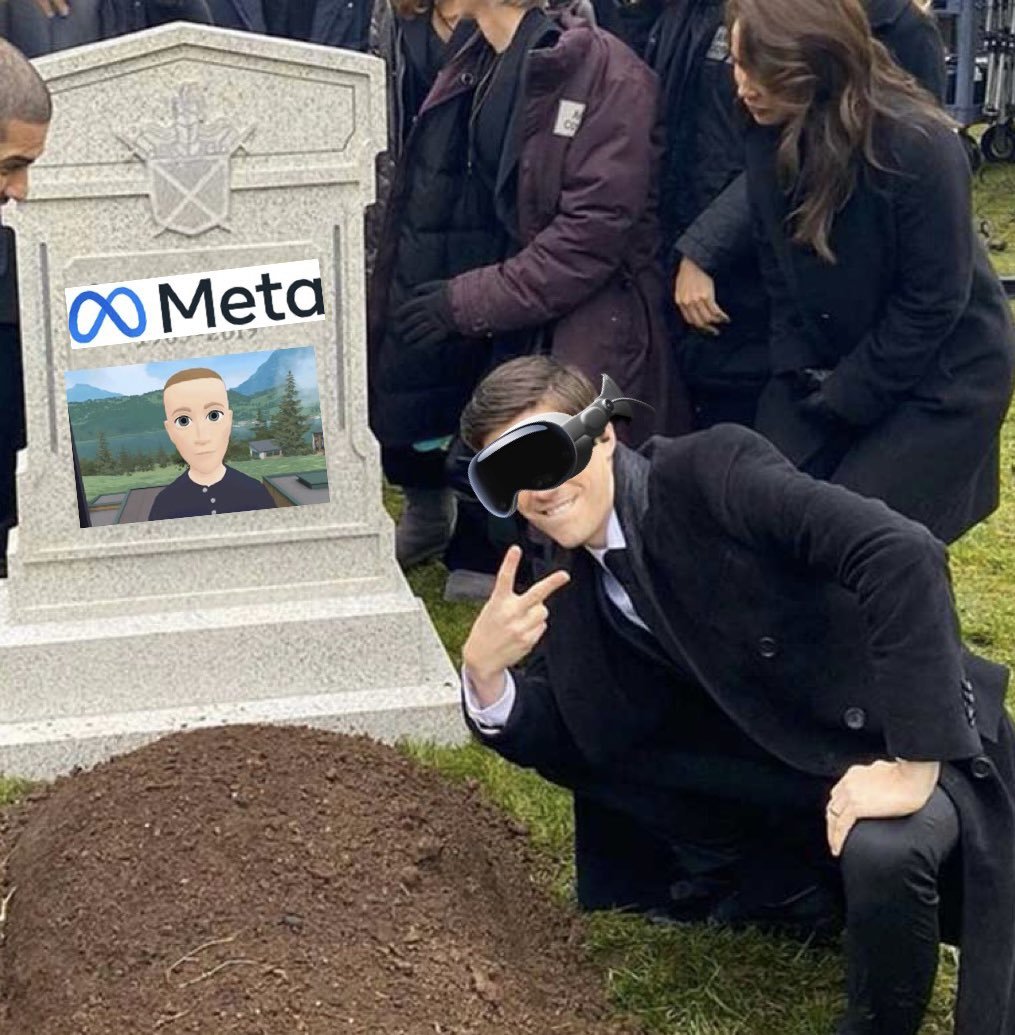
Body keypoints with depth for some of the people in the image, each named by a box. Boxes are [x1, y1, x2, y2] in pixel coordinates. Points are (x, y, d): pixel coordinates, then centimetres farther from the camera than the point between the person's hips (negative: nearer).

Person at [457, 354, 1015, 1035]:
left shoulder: (709, 470, -20)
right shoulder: (570, 583, 1)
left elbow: (904, 554, -31)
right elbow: (562, 743, 3)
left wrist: (913, 765, -32)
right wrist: (484, 671, -18)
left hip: (918, 744, -7)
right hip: (788, 772, 7)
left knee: (881, 851, -35)